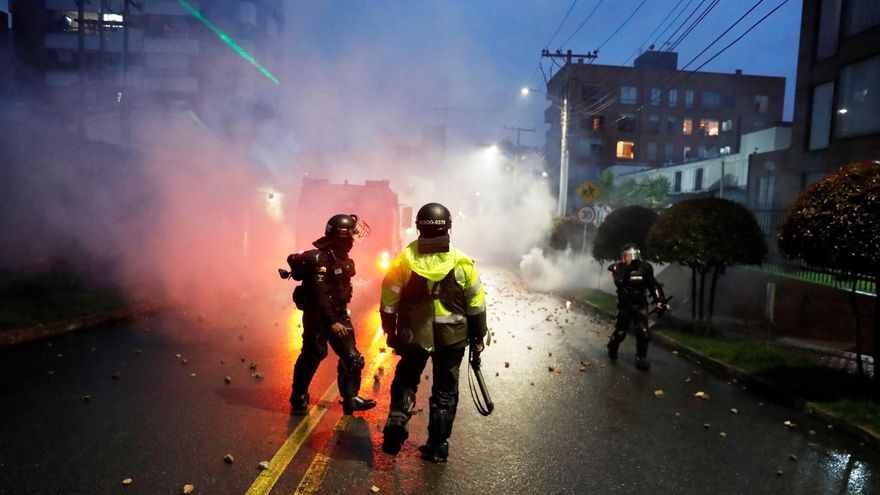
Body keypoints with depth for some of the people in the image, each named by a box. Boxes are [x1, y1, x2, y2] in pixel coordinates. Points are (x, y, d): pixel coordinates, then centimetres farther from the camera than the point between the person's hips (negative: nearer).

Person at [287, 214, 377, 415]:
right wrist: (332, 322, -26)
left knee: (352, 357, 3)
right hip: (318, 315, -8)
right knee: (312, 355, 2)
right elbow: (320, 295, -25)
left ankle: (350, 398, 10)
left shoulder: (343, 259, 8)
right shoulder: (320, 259, -20)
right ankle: (298, 398, 20)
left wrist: (341, 317, 18)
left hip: (339, 315, 8)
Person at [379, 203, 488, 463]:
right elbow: (476, 305, -2)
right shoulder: (462, 263, -8)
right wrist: (478, 337, 10)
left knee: (406, 380, 22)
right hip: (452, 337, 0)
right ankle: (437, 447, 21)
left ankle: (397, 419, -2)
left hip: (413, 335, 1)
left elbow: (389, 302, -2)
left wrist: (391, 333, 12)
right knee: (445, 391, 14)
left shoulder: (403, 261, -8)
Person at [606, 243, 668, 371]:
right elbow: (619, 282, -29)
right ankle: (612, 348, 38)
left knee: (643, 333, -8)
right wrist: (627, 269, -33)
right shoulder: (619, 268, -10)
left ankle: (641, 359, 3)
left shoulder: (645, 268, -3)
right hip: (625, 305, -2)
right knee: (620, 331, 10)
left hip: (641, 305, 2)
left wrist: (659, 300, 0)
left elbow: (653, 285, 7)